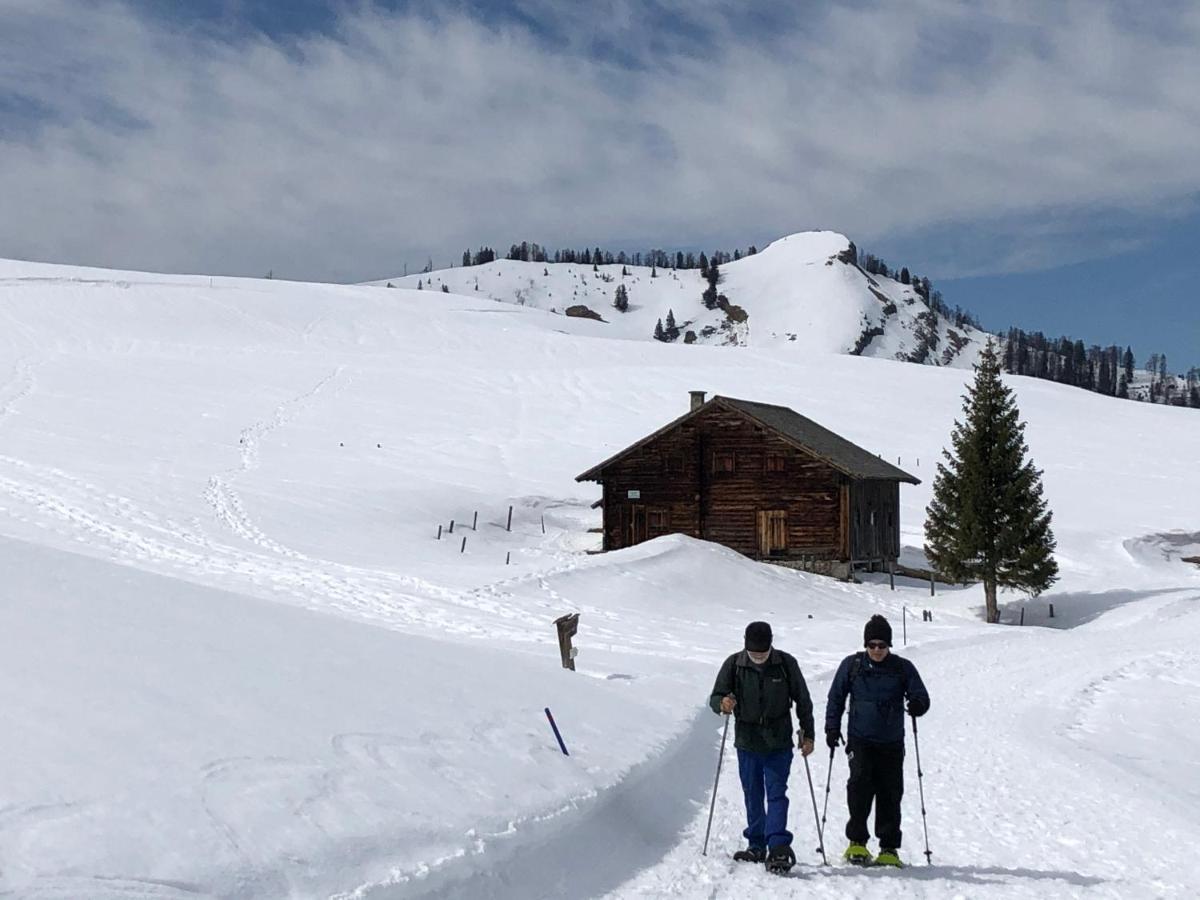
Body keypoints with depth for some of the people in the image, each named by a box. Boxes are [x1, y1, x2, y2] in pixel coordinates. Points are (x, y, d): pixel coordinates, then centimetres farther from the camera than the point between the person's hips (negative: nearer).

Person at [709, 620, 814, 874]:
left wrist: (807, 734, 4)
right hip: (747, 743, 2)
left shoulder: (786, 664, -5)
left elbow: (803, 700, 5)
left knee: (776, 794, -9)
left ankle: (778, 848, -14)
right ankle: (757, 846, 21)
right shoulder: (734, 664, -4)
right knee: (752, 796, 10)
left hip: (779, 744, -2)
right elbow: (715, 697, -1)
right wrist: (722, 703, -25)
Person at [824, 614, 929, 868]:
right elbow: (836, 698, 12)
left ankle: (889, 849, 10)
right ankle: (857, 842, -8)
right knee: (860, 783, -18)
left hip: (892, 743, 1)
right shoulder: (852, 665, 4)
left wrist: (917, 705, -23)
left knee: (890, 794, 0)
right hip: (860, 740, -1)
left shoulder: (903, 668, 3)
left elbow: (922, 697, 1)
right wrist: (832, 728, 3)